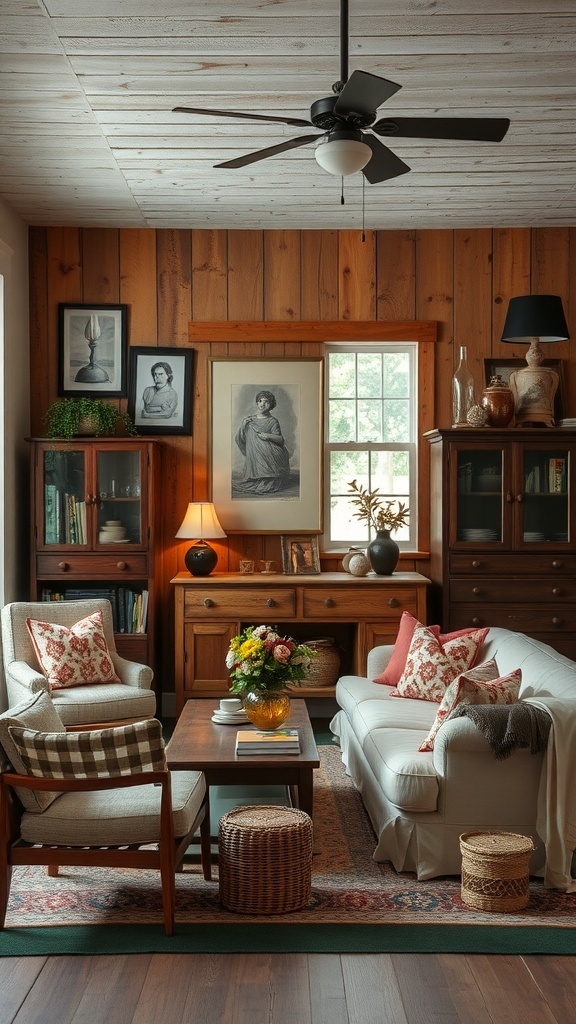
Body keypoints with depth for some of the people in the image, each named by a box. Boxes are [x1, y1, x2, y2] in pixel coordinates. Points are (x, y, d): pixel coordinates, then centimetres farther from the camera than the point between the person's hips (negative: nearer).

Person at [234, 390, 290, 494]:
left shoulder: (272, 421, 3)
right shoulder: (249, 420, 12)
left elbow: (280, 439, -3)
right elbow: (239, 439, 13)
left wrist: (268, 436, -19)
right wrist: (243, 425, -1)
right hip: (254, 457, 3)